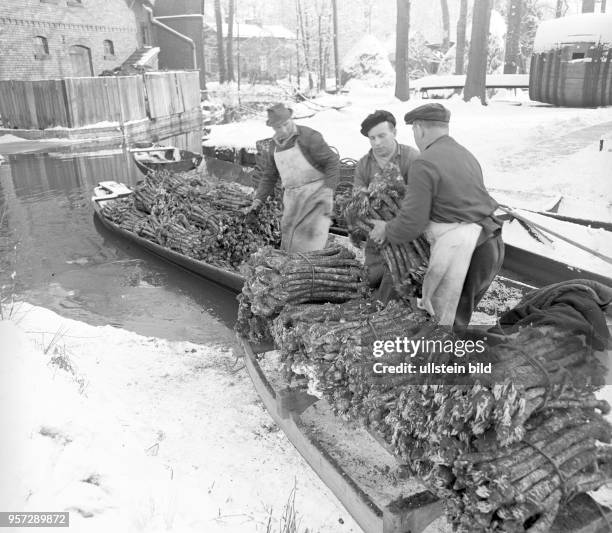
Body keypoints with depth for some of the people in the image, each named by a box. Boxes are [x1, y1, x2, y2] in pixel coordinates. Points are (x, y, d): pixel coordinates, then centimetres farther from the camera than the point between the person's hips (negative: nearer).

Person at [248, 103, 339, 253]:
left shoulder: (308, 136, -11)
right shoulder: (276, 145, 10)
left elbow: (333, 162, -12)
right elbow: (269, 176, 18)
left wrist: (328, 191, -23)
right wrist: (258, 200, 7)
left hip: (315, 193, -6)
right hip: (292, 198, 6)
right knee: (290, 238, 2)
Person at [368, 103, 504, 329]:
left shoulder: (425, 164, -11)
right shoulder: (466, 156, 17)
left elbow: (411, 223, -14)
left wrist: (386, 230, 6)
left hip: (459, 249, -9)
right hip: (489, 244, 9)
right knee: (457, 316, 20)